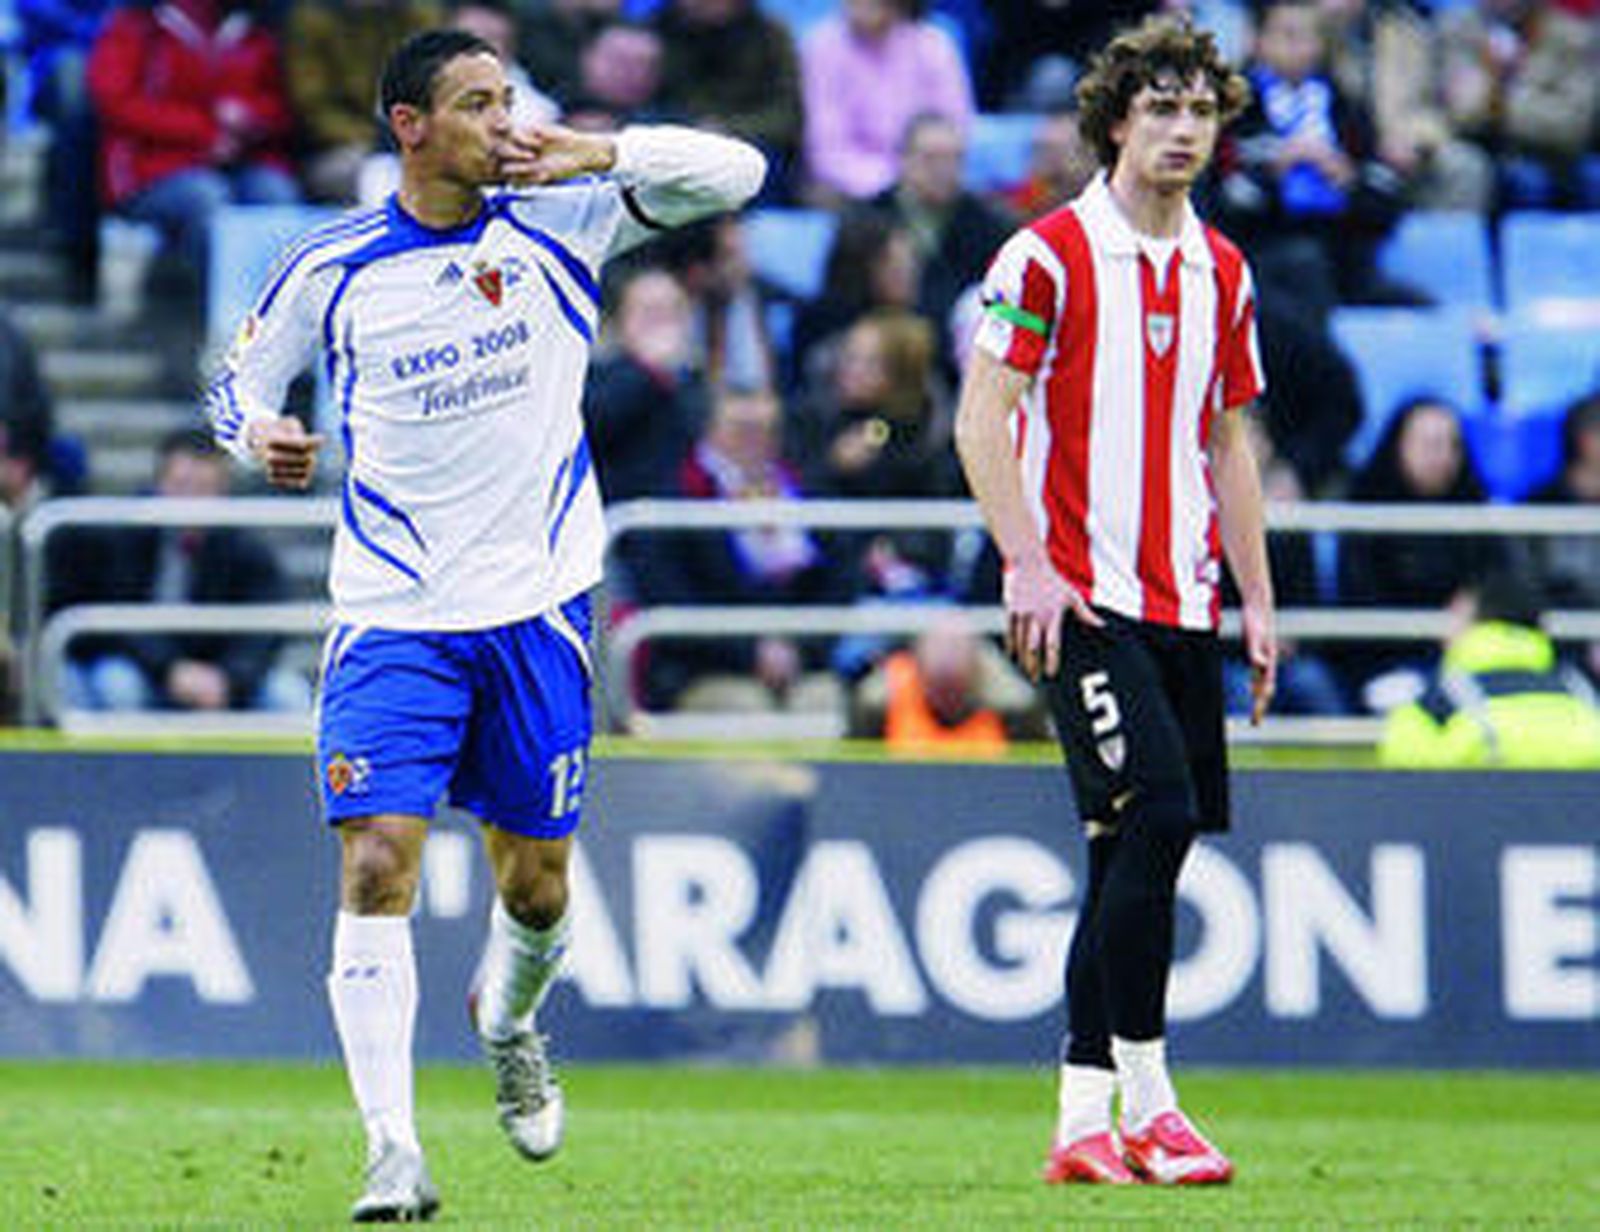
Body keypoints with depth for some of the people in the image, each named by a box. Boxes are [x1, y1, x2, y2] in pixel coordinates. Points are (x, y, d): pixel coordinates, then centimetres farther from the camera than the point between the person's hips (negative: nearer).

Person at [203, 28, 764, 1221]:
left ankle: (509, 1025, 44)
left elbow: (736, 172, -6)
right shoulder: (333, 267, -2)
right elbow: (241, 376, 13)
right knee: (378, 863, -15)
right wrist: (259, 432, -11)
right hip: (391, 617, -1)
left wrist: (592, 155, -21)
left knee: (536, 880, 9)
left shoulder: (558, 222, -1)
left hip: (536, 607, 1)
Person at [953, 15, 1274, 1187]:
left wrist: (1256, 596, 15)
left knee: (1134, 852, 5)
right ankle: (1145, 1105, -13)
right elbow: (982, 423, -6)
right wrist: (1028, 566, -15)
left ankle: (1083, 1121, 10)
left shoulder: (1223, 271, 14)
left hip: (1185, 601, 6)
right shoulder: (1049, 255, -5)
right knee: (1154, 816, -18)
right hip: (1083, 596, -6)